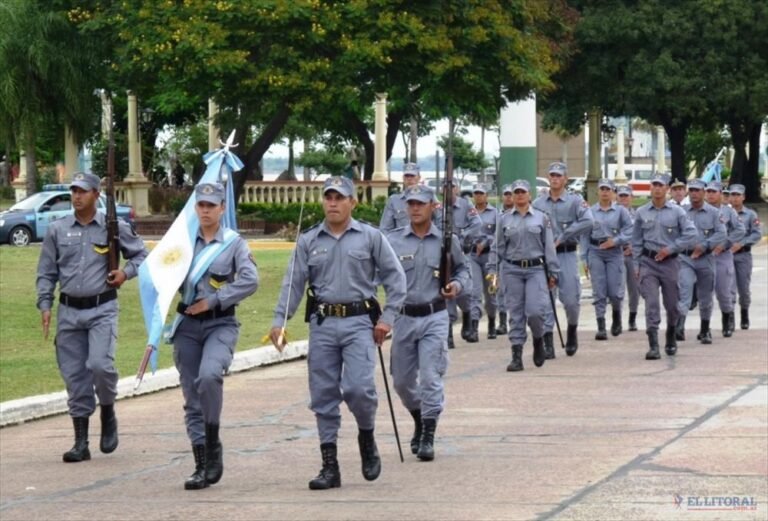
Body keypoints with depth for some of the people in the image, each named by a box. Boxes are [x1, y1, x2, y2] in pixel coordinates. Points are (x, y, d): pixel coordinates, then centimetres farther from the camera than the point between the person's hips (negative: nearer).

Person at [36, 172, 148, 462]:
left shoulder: (115, 228, 2)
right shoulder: (57, 230, 7)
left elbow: (141, 254, 13)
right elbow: (46, 272, 11)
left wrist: (127, 272, -6)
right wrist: (45, 305, 1)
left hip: (102, 309, -3)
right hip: (69, 310, 3)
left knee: (100, 365, -20)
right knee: (74, 376, 3)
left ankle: (108, 414, 10)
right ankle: (81, 443, 9)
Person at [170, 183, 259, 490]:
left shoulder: (234, 243, 0)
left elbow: (250, 281, -10)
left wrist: (213, 301, -12)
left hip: (221, 323, -4)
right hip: (188, 325, 4)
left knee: (209, 376, -29)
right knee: (192, 396, 3)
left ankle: (213, 445, -11)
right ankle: (202, 466, 9)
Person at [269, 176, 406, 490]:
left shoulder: (370, 237, 4)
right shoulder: (308, 242, 9)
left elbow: (395, 277, 5)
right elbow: (293, 283, 7)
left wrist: (387, 317, -2)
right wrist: (279, 321, -4)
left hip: (359, 322, -3)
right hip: (322, 323, 3)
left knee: (358, 387, -16)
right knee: (323, 396, 2)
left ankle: (367, 438, 14)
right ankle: (330, 466, 8)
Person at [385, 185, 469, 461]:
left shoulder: (446, 240, 2)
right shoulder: (393, 241, 0)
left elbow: (462, 268, 16)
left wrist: (457, 284, -5)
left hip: (434, 317, -2)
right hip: (403, 317, 2)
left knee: (431, 378, -9)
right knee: (402, 380, 11)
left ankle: (428, 436, -3)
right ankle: (419, 420, 37)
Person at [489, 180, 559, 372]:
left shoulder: (541, 218, 7)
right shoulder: (505, 219, 9)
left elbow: (549, 247, 7)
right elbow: (497, 247, 10)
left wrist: (553, 273, 4)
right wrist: (492, 270, 2)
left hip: (536, 269, -1)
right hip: (512, 270, 1)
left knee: (535, 311, -12)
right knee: (516, 313, 0)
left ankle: (538, 340, 18)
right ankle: (516, 356, 3)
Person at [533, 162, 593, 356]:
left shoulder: (575, 201, 1)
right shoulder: (538, 203, 10)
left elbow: (587, 222, -14)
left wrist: (562, 237, -16)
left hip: (567, 255, -2)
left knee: (571, 299, -2)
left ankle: (572, 332, 25)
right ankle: (547, 342, 0)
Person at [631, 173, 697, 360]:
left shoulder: (677, 212, 0)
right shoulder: (642, 213, 6)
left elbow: (691, 235, -4)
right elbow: (636, 241, 11)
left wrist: (670, 248, -11)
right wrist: (636, 265, 5)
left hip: (670, 262, 0)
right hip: (648, 262, 0)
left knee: (672, 304, 10)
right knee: (651, 303, -12)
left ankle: (671, 339, 34)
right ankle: (653, 346, -16)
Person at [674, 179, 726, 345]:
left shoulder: (713, 212, 2)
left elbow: (721, 233, -5)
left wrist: (704, 246, -15)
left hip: (706, 259, 1)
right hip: (685, 258, -1)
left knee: (705, 298, 11)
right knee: (684, 292, -19)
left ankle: (705, 331, 26)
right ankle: (679, 328, -31)